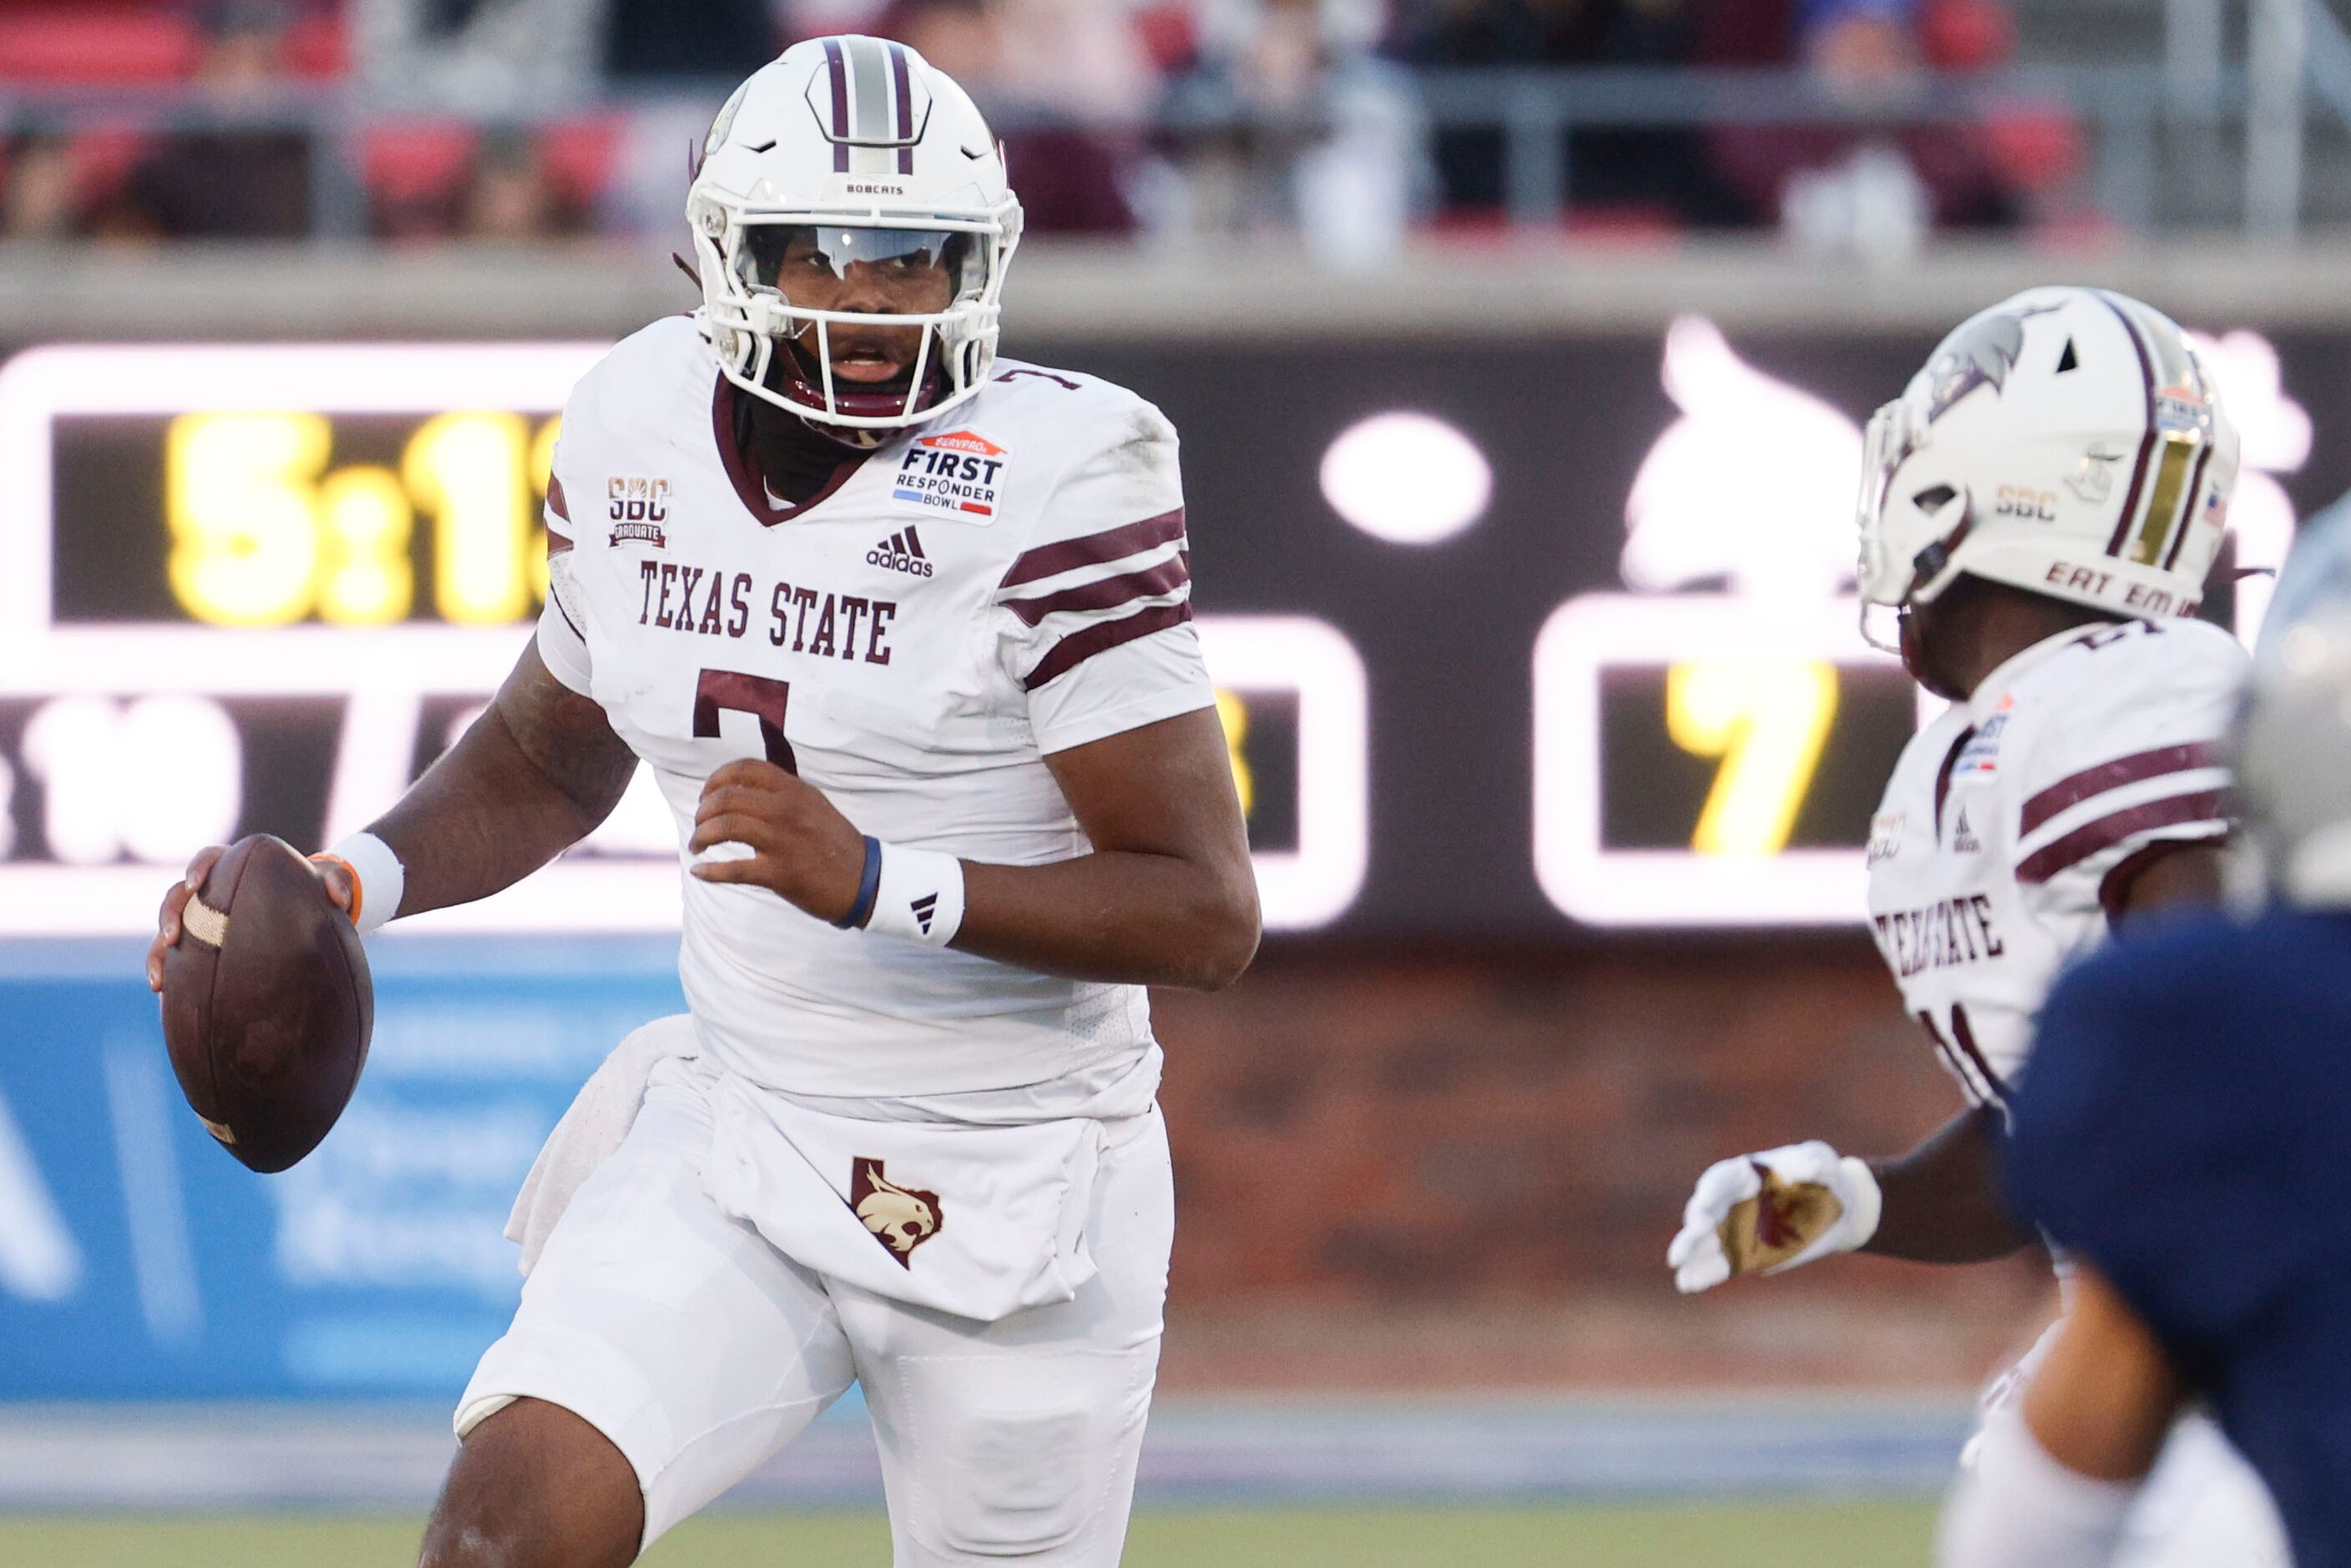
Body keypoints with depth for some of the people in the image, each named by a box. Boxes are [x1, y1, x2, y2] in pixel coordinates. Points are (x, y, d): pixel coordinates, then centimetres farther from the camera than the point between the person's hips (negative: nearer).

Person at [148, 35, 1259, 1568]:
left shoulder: (1054, 489, -17)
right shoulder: (642, 436, 1)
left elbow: (1209, 913, -18)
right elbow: (547, 763, 19)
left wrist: (876, 881, -30)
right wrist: (351, 883, -1)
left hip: (1014, 1200, -4)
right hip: (736, 1150, 4)